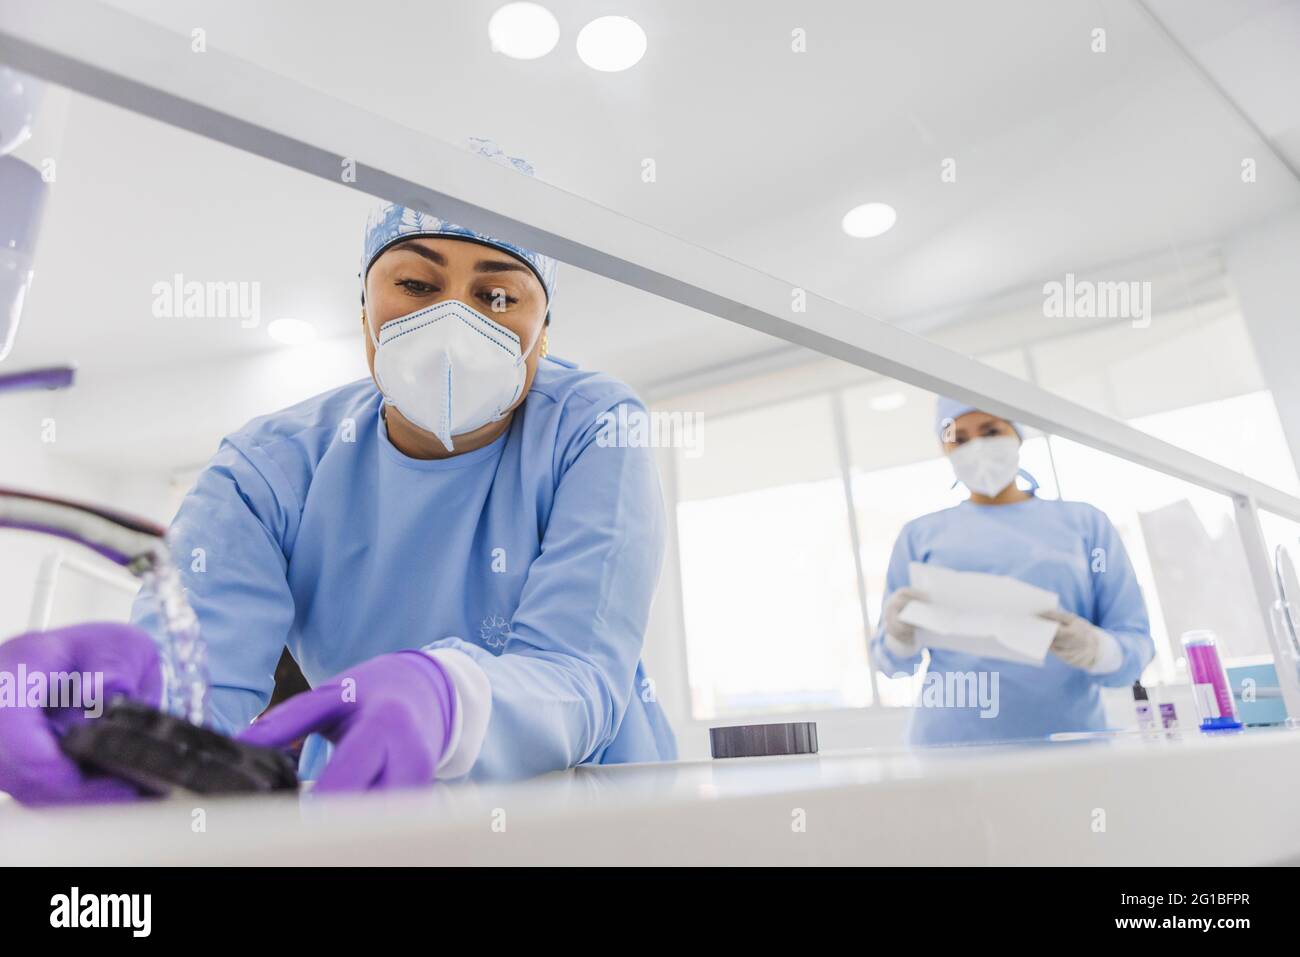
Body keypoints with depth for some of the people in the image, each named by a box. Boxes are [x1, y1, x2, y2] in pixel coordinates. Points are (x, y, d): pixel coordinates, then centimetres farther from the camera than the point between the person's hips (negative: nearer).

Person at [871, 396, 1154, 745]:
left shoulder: (1085, 522, 10)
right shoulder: (921, 534, 9)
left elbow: (1136, 644, 5)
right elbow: (893, 660, 8)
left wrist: (1094, 648, -15)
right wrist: (900, 637, -12)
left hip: (1069, 739, 1)